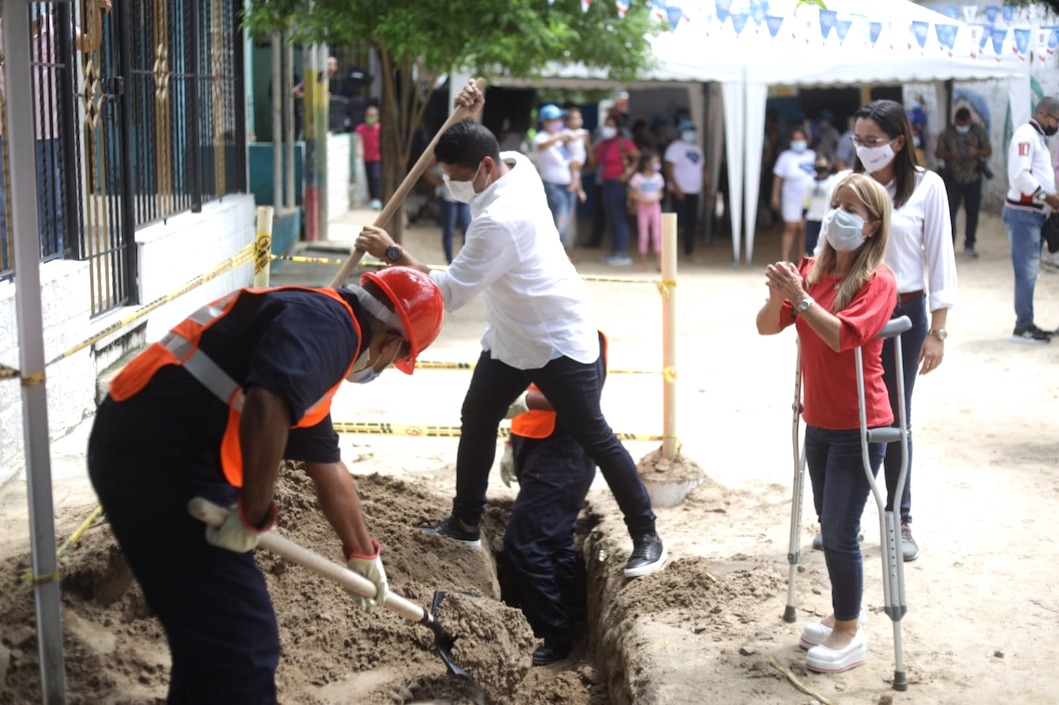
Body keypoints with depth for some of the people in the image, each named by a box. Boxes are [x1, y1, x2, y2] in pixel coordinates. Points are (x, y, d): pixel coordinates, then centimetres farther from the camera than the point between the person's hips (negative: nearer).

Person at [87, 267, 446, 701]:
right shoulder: (328, 323, -8)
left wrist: (362, 553, 46)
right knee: (241, 644, -3)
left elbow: (328, 466, 36)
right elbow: (267, 404, -29)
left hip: (142, 449, 10)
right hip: (161, 460, -10)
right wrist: (255, 513, -17)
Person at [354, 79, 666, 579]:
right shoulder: (516, 166, -5)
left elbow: (449, 292, -29)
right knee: (476, 423, 15)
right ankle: (465, 523, 28)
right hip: (511, 337, 10)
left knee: (595, 438, -3)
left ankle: (647, 538, 7)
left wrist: (392, 253, -22)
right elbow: (461, 187, 18)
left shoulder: (500, 220, -32)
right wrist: (468, 120, 1)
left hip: (558, 341, -10)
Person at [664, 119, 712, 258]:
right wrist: (676, 187, -22)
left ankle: (689, 251, 13)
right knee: (680, 220, -9)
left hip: (694, 191, 7)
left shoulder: (696, 149, 16)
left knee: (691, 222, 6)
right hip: (680, 192, -7)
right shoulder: (675, 147, -7)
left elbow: (703, 168, 19)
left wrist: (707, 187, 11)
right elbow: (669, 168, -15)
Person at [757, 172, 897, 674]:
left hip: (860, 425, -6)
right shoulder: (811, 271, 3)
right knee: (830, 526, 16)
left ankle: (850, 634, 10)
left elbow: (843, 335, -28)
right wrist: (777, 296, -21)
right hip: (819, 422, 6)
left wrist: (800, 298, -32)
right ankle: (844, 614, 32)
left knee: (839, 532, -4)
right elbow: (767, 327, -3)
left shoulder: (878, 281, -14)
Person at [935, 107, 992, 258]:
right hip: (953, 178, -2)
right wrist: (950, 154, -22)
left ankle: (969, 245, 17)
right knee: (950, 211, -9)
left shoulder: (978, 131, 3)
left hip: (973, 178, 2)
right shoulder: (947, 133, 0)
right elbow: (938, 153, -1)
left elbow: (988, 150, 2)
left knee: (973, 211, 5)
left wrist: (977, 152, -19)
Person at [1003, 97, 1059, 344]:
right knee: (1026, 270, -8)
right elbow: (1020, 175, -24)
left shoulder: (1037, 137, 18)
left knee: (1030, 270, 12)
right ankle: (1023, 327, -4)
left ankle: (1026, 324, 17)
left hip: (1032, 213, 10)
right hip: (1023, 213, -10)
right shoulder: (1026, 135, -13)